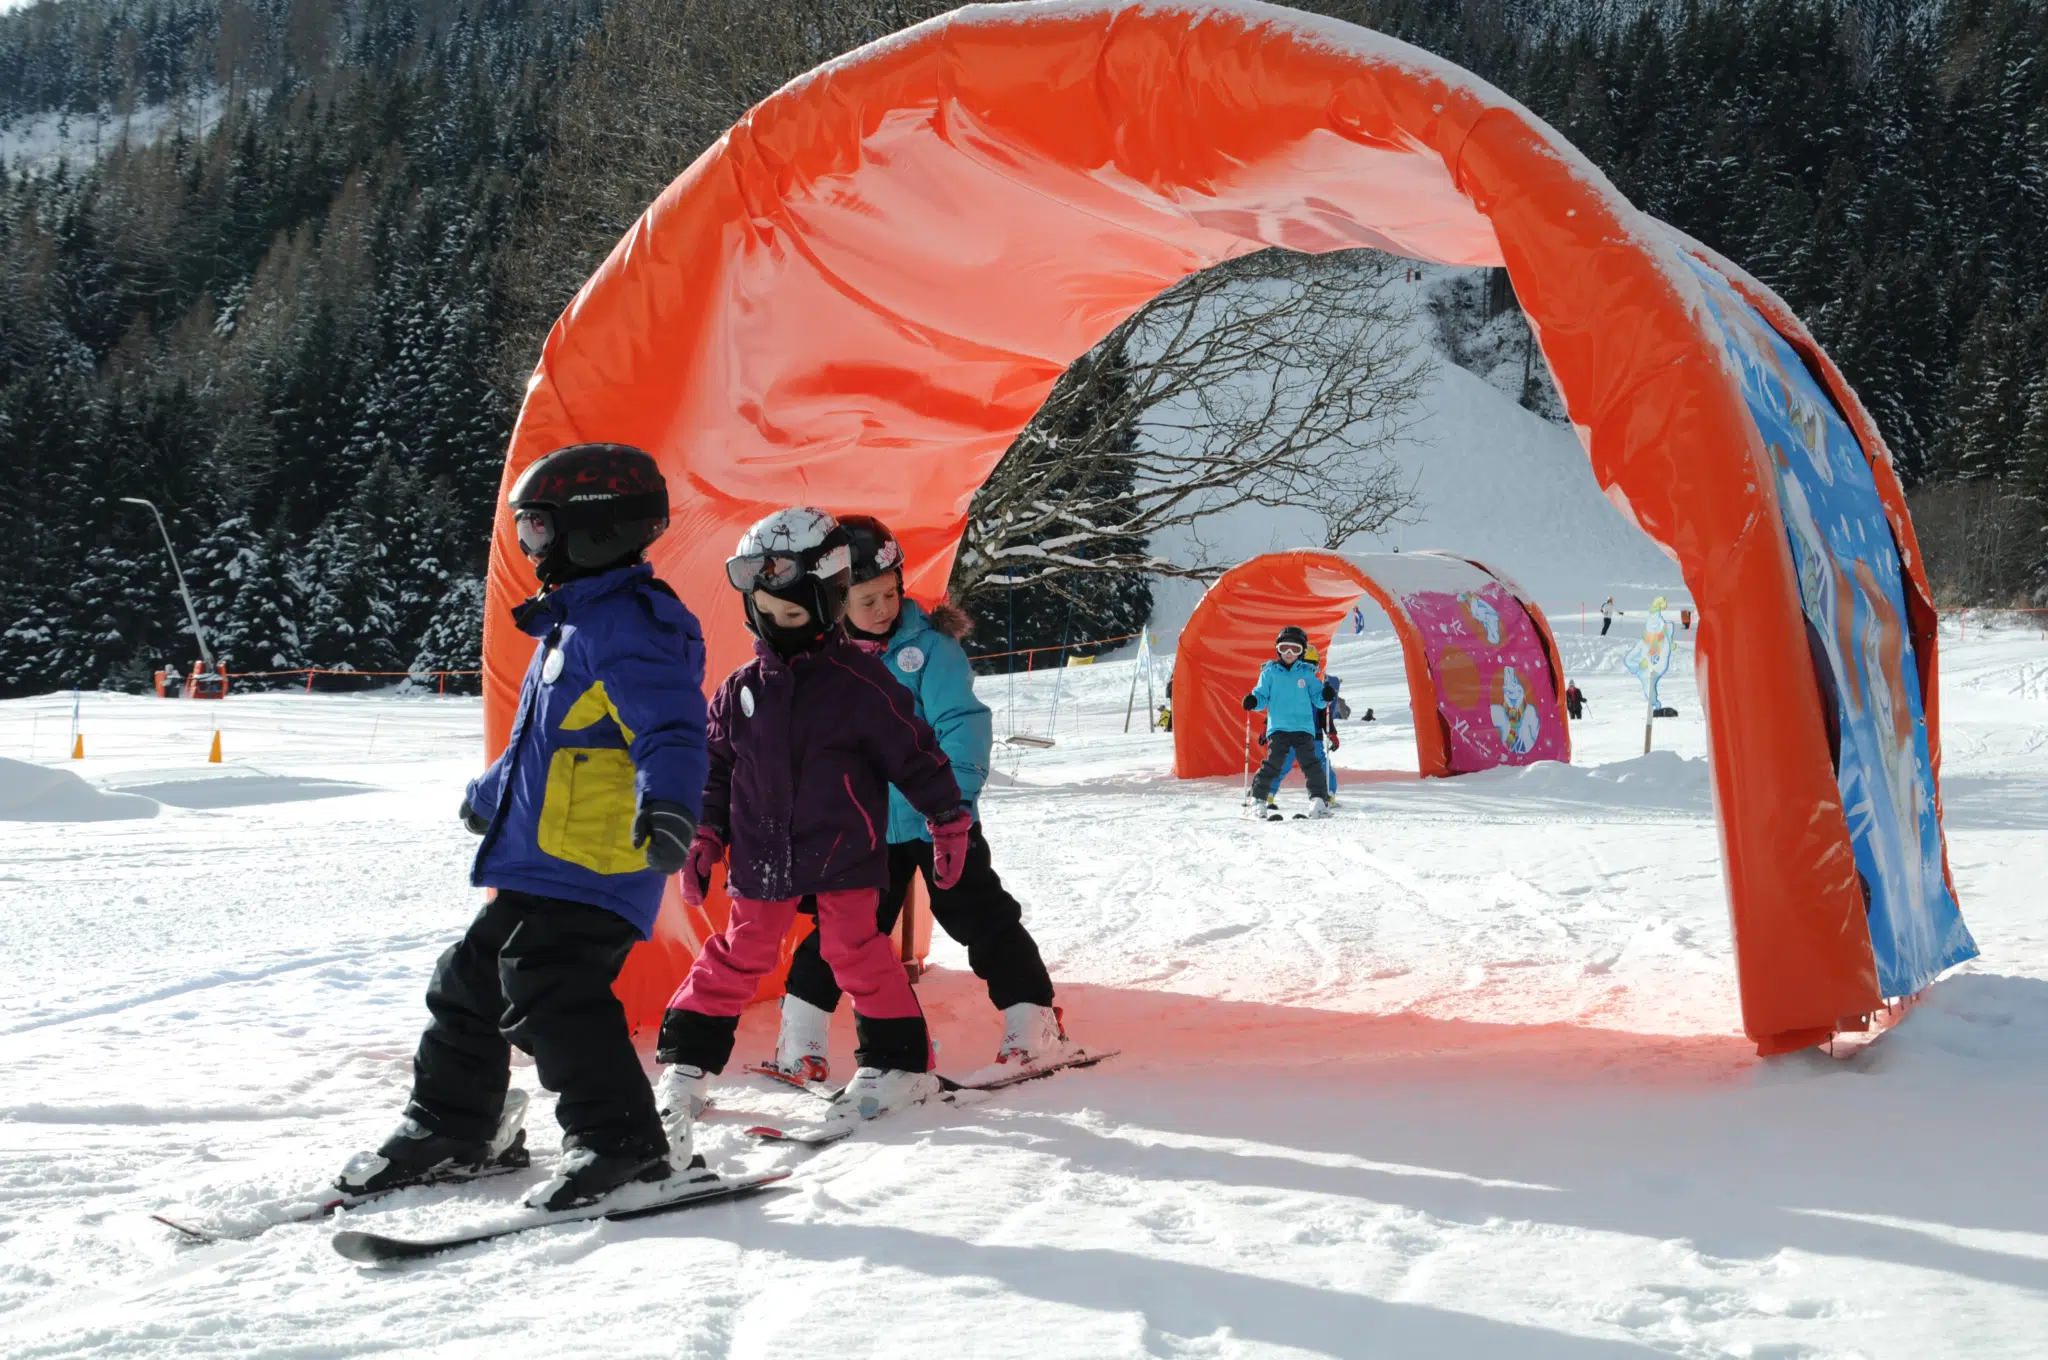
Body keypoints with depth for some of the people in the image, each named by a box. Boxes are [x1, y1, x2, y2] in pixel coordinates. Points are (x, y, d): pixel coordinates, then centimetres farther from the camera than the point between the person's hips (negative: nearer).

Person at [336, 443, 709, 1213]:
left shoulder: (630, 626, -15)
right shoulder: (574, 621, 19)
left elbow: (671, 731, -27)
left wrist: (667, 807, -46)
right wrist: (492, 794, 47)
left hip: (591, 868, -11)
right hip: (537, 863, 11)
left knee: (550, 995, -19)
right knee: (469, 985, 17)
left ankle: (620, 1141, -10)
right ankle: (452, 1128, 31)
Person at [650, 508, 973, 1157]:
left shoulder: (858, 681, -8)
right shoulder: (742, 689, 5)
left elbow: (916, 755, -2)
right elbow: (715, 766, 15)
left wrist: (950, 823, 2)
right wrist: (705, 836, 10)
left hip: (844, 854, -4)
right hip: (763, 856, 4)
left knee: (853, 948, -5)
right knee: (739, 953, 7)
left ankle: (899, 1060, 11)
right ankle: (685, 1065, 13)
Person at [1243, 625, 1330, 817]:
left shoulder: (1307, 673, 11)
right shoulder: (1269, 672, 9)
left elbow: (1318, 700, 11)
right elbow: (1262, 696, 8)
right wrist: (1252, 701, -13)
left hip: (1303, 727, 1)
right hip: (1278, 727, -1)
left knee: (1310, 763, -7)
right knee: (1272, 763, -9)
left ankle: (1319, 800, -4)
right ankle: (1258, 799, 0)